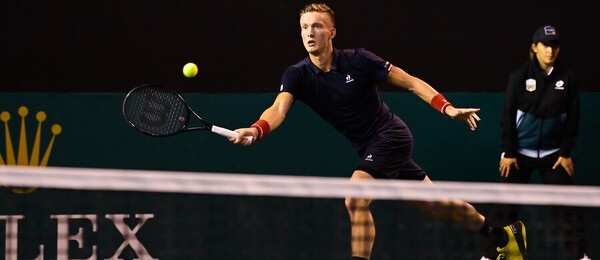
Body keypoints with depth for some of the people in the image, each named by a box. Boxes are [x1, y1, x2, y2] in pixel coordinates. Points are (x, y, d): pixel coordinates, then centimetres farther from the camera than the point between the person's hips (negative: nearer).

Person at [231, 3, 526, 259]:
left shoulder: (357, 60, -16)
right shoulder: (297, 75, -7)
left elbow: (410, 82, -8)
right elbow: (279, 108, -25)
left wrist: (447, 107, -19)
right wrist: (257, 129, -47)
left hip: (391, 135, -5)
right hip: (368, 147, 5)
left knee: (355, 198, -25)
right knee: (432, 203, 15)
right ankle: (504, 235, 33)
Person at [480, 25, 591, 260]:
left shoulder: (567, 79, -2)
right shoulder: (519, 77, -5)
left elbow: (572, 119, 2)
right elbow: (508, 116, -4)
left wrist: (566, 153, -1)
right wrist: (508, 152, -7)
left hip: (553, 154, 1)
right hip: (520, 152, -1)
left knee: (566, 206, -1)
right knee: (506, 207, 0)